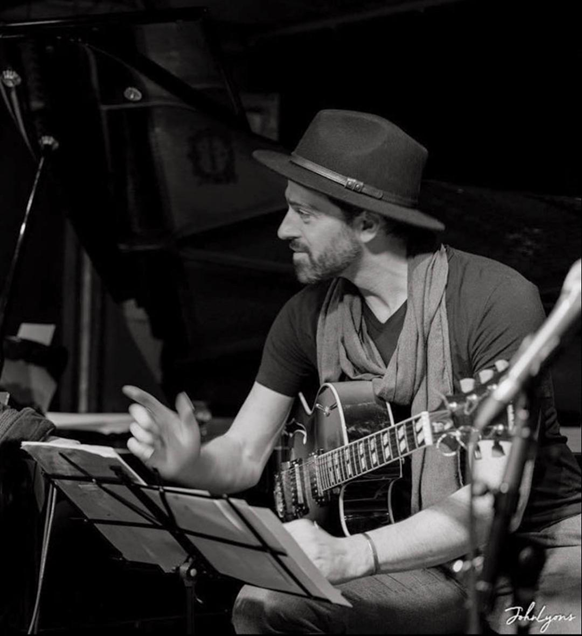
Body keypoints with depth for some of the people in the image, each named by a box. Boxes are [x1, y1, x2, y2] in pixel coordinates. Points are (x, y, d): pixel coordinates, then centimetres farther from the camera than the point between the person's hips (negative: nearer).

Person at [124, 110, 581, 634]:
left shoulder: (497, 300, -20)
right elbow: (245, 454, 7)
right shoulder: (311, 315, 1)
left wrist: (351, 556, -38)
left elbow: (498, 500, -27)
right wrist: (189, 463, -18)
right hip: (420, 552, 6)